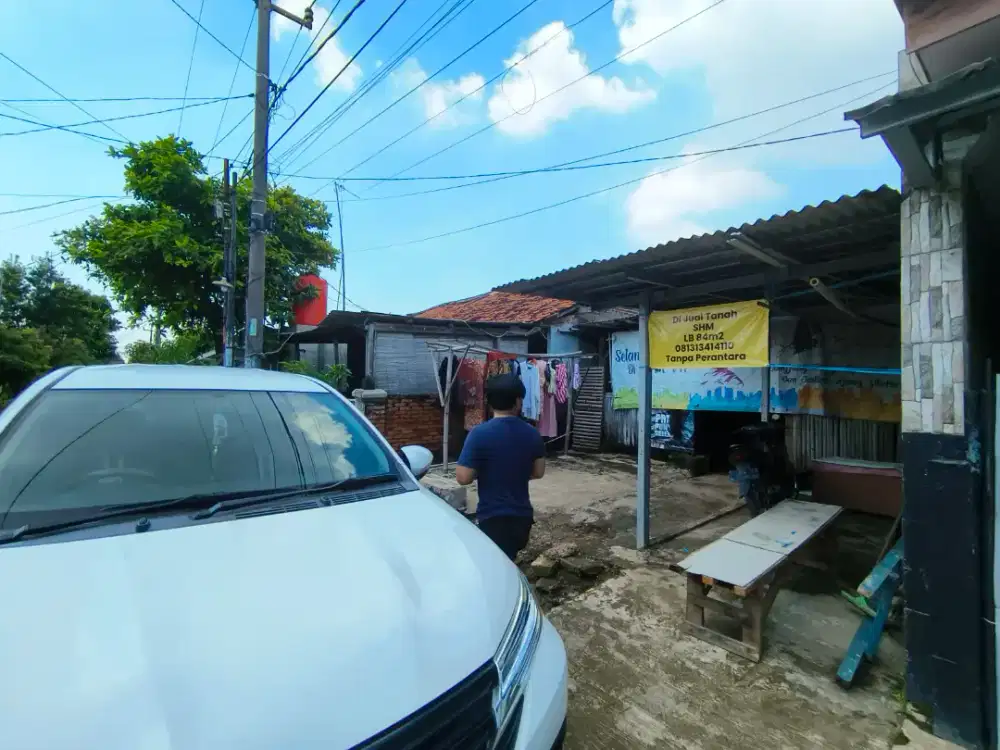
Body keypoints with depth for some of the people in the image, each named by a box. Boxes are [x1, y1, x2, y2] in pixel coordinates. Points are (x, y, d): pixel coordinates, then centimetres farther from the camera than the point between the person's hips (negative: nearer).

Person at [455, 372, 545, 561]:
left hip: (493, 517, -5)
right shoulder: (532, 433, -2)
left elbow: (463, 477, -17)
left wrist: (483, 470, 3)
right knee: (507, 563, 27)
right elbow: (538, 472, 8)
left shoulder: (480, 433, -18)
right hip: (522, 515, 6)